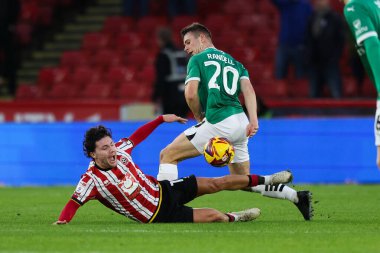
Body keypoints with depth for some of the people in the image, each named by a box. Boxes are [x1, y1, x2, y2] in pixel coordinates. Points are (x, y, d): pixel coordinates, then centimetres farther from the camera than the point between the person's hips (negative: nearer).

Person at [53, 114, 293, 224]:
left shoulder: (119, 151, -8)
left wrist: (162, 119, 10)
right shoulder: (92, 179, -25)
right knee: (214, 215, -11)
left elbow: (137, 135, 8)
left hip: (163, 190, 6)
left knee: (216, 184, 7)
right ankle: (232, 218, 24)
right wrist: (62, 221, -45)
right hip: (159, 214, -6)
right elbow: (74, 202, -28)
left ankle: (264, 180, 26)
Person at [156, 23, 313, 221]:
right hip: (240, 123, 7)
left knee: (168, 155, 1)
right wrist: (253, 120, -3)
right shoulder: (233, 62, 25)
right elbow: (248, 90, 9)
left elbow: (191, 94, -7)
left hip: (217, 122, -7)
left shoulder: (197, 59, 7)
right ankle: (298, 197, 9)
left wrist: (199, 117, 9)